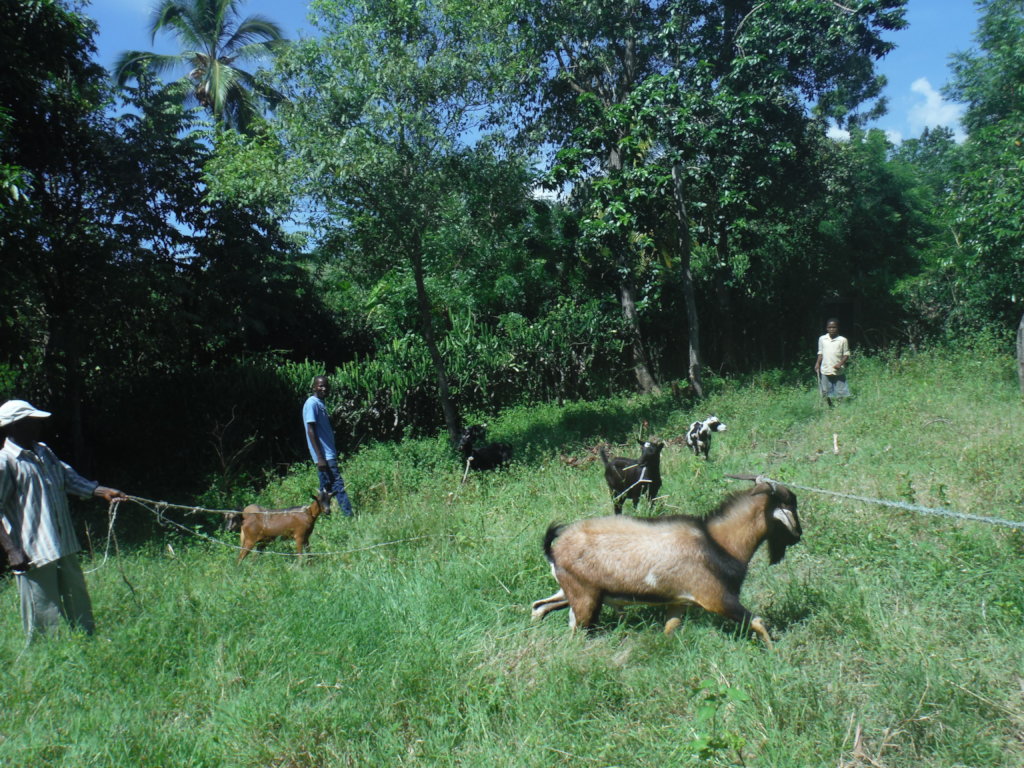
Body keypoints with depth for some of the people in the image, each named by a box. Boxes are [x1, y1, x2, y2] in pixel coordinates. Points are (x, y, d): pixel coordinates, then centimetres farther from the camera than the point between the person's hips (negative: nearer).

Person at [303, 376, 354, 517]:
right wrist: (320, 458, -21)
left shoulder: (321, 404, 17)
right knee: (338, 486, -12)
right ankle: (349, 516, -13)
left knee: (326, 489, 11)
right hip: (324, 456, -10)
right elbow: (311, 431, -17)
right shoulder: (312, 403, -11)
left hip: (329, 454, 10)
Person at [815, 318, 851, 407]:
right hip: (825, 370, 3)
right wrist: (818, 363, 0)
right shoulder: (822, 339, 4)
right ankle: (830, 408, 25)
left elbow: (846, 355, 0)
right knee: (826, 393, 9)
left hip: (838, 371, -3)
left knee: (841, 393, 0)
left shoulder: (842, 340, -4)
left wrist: (840, 364, -15)